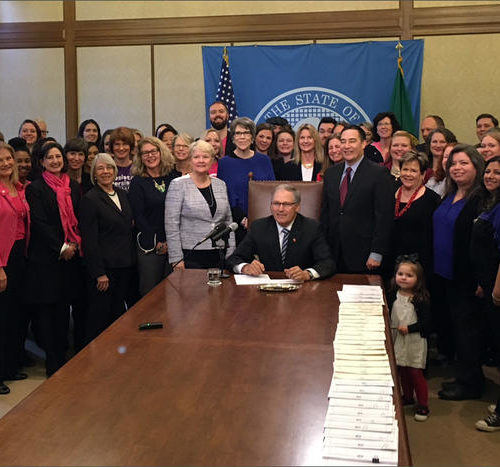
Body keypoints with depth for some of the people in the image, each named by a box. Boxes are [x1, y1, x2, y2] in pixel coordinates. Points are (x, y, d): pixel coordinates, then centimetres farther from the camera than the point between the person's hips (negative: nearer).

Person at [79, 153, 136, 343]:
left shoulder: (122, 194, 13)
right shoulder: (90, 199, -8)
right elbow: (89, 240, -12)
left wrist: (131, 259, 11)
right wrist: (99, 273, -16)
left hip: (125, 264, 6)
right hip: (103, 266, -6)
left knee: (118, 311, 12)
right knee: (100, 313, 0)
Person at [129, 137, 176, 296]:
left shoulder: (172, 177, 9)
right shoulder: (138, 182, 0)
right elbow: (138, 216, -5)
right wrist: (156, 243, -10)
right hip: (150, 246, -3)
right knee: (149, 293, 0)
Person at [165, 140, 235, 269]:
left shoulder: (220, 185, 11)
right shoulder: (178, 185, -3)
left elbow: (228, 221, 14)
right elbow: (171, 224, -7)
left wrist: (231, 254, 6)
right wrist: (176, 259, -12)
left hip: (219, 255, 4)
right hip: (190, 256, -4)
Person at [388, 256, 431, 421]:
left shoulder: (420, 300, -13)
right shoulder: (393, 296, 0)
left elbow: (426, 321, -14)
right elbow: (387, 314, 11)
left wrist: (409, 328, -20)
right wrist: (389, 328, -4)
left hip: (415, 341, -5)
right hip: (397, 340, 5)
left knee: (415, 373, 0)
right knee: (402, 371, 17)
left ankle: (423, 406, 11)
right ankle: (408, 397, 36)